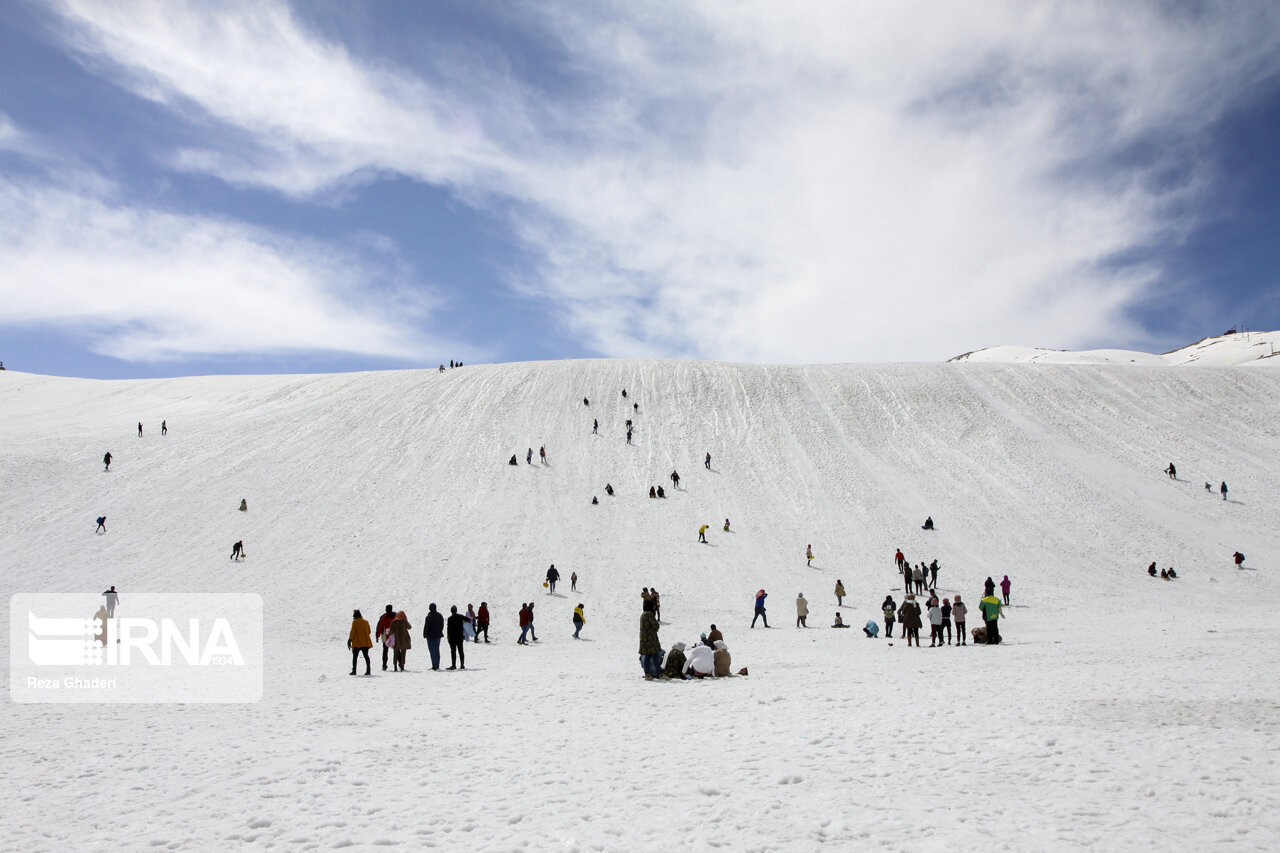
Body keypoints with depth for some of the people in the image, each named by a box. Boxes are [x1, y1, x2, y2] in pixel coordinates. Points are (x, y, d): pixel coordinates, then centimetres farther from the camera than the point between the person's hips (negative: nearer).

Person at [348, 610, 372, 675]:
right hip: (365, 642, 4)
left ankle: (354, 670, 3)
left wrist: (350, 640, -3)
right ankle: (368, 670, -3)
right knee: (366, 656, 5)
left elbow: (352, 632, -9)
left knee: (355, 656, 6)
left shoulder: (355, 622, -5)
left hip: (357, 643, -4)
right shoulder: (366, 621, 8)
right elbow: (369, 631, 13)